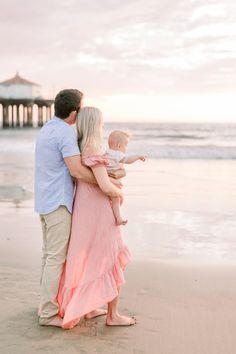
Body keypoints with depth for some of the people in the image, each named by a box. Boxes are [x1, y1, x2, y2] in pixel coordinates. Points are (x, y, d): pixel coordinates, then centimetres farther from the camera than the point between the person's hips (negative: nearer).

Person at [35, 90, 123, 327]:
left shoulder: (47, 128, 13)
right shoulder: (65, 132, -18)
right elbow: (76, 171, -25)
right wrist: (110, 187, -17)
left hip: (45, 201, 10)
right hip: (58, 202, -10)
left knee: (50, 254, 16)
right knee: (56, 257, -4)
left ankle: (47, 303, 24)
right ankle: (48, 313, 2)